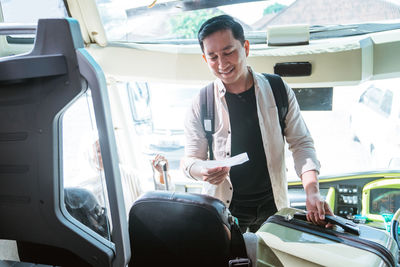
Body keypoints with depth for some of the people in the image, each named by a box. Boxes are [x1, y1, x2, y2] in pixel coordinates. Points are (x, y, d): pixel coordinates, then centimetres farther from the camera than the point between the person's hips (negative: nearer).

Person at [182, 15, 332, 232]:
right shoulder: (201, 104, -5)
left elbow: (301, 143, -1)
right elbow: (191, 159, 0)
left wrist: (312, 192, -16)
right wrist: (203, 171, -25)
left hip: (272, 205, 1)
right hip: (223, 207, -1)